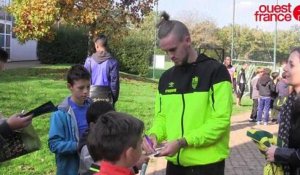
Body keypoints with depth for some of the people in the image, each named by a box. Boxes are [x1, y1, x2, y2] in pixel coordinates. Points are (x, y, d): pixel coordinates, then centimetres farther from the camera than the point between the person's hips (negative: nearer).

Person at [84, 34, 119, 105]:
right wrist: (114, 98, 4)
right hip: (107, 94, -1)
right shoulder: (113, 61, -6)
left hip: (92, 93, 1)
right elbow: (114, 81, -5)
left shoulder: (89, 60, -2)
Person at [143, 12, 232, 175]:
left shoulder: (216, 71, -9)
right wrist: (154, 135, -7)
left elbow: (221, 120, -15)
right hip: (175, 162, 5)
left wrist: (182, 142, -21)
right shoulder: (166, 78, 9)